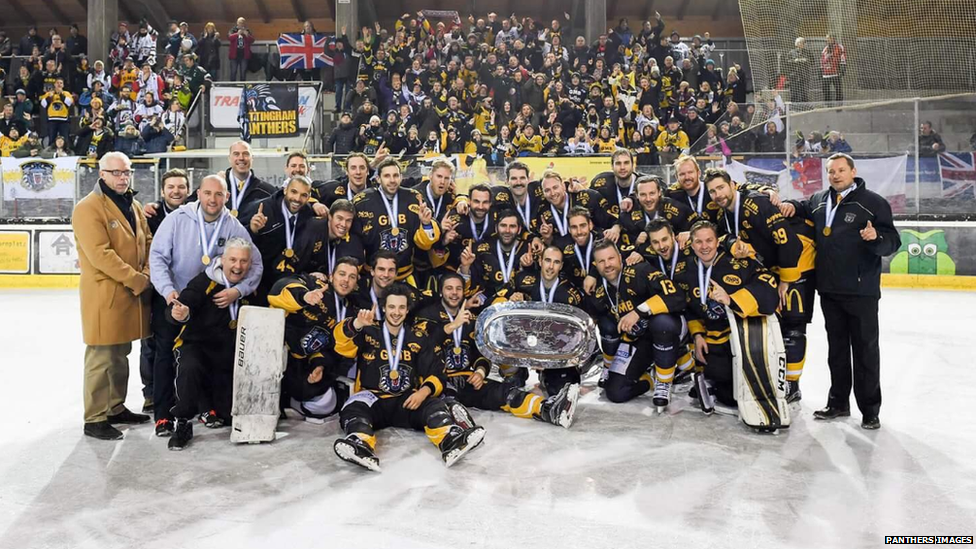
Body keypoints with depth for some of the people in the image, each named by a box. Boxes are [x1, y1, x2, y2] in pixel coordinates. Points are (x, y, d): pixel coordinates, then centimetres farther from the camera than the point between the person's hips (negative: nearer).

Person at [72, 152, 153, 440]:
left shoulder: (134, 205, 15)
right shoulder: (88, 209, -13)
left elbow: (147, 242, 14)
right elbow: (101, 254, -21)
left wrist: (146, 275, -3)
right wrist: (137, 280, -19)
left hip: (132, 293, 8)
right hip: (104, 295, -8)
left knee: (120, 355, 17)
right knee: (101, 358, -3)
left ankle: (116, 408, 30)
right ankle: (94, 419, 6)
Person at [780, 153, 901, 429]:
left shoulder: (873, 202, -7)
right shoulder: (819, 200, 9)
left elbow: (893, 242, -9)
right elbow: (803, 208, 27)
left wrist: (876, 237, -31)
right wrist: (790, 205, 5)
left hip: (861, 290, -5)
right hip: (829, 290, 6)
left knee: (865, 349, 3)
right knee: (836, 347, 16)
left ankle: (870, 409, 14)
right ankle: (838, 402, 28)